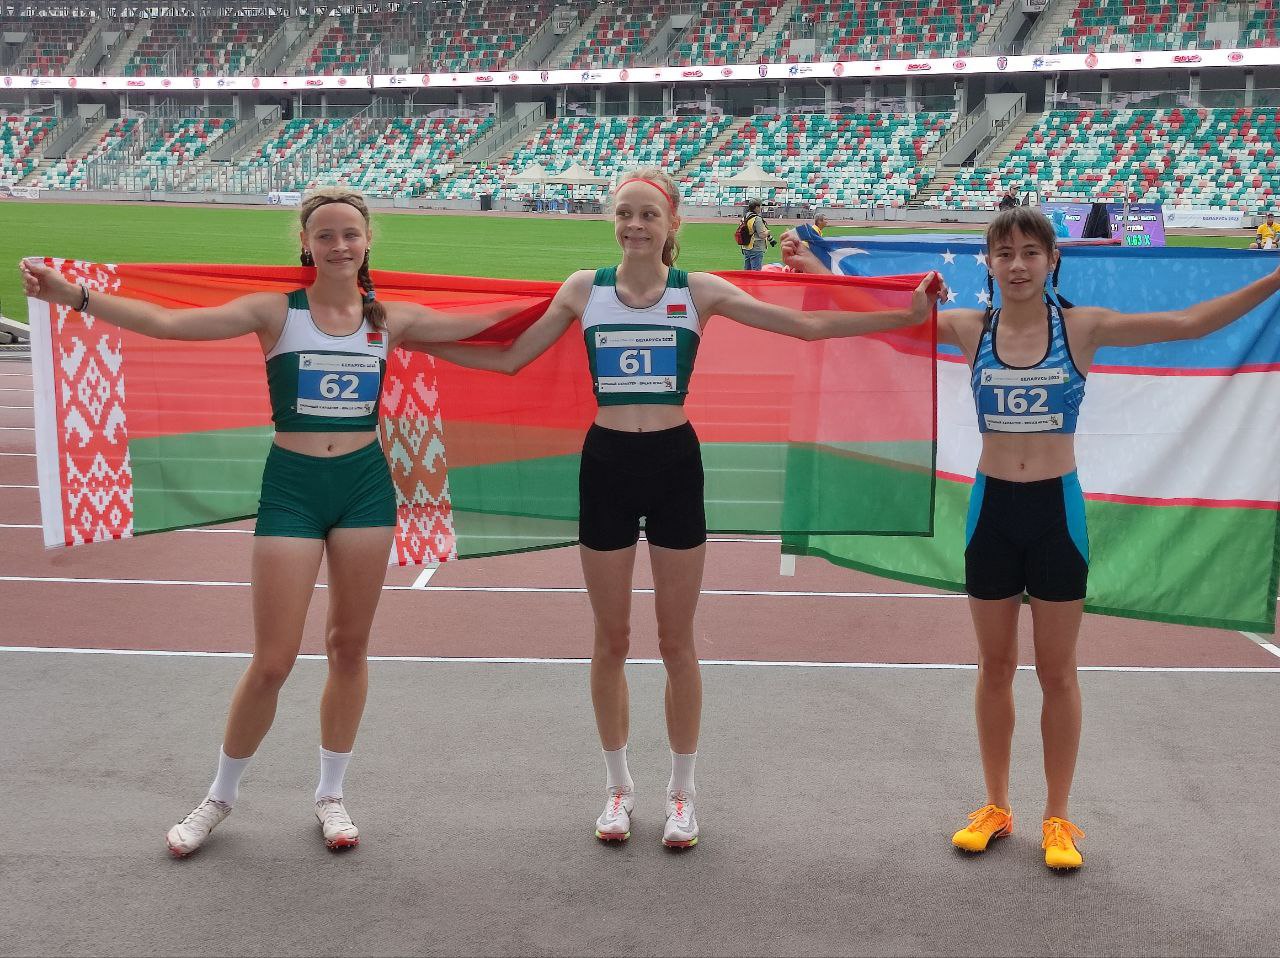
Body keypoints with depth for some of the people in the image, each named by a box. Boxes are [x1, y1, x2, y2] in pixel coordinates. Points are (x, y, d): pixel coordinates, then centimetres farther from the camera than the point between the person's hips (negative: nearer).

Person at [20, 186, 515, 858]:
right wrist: (72, 295, -21)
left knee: (350, 646, 10)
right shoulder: (277, 311, -4)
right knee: (272, 660, -2)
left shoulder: (390, 319, 4)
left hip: (365, 483, 3)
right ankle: (220, 796, 22)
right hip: (292, 486, -2)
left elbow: (482, 324, 14)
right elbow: (167, 322, -13)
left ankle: (331, 794, 28)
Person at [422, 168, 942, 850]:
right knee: (611, 640, 10)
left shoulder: (699, 292, -1)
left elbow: (808, 325, -3)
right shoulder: (584, 289, 3)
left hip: (673, 465, -1)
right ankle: (619, 787, 27)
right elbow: (509, 358, 8)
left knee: (677, 642, 7)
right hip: (606, 465, 1)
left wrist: (909, 315, -9)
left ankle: (682, 792, 23)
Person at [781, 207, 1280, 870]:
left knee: (1057, 672, 9)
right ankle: (995, 807, 28)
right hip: (991, 509, 2)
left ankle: (1058, 817, 23)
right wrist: (817, 273, -12)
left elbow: (1190, 323, -10)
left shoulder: (1083, 326, -6)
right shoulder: (970, 328, -1)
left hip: (1057, 510, -1)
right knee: (995, 667, 13)